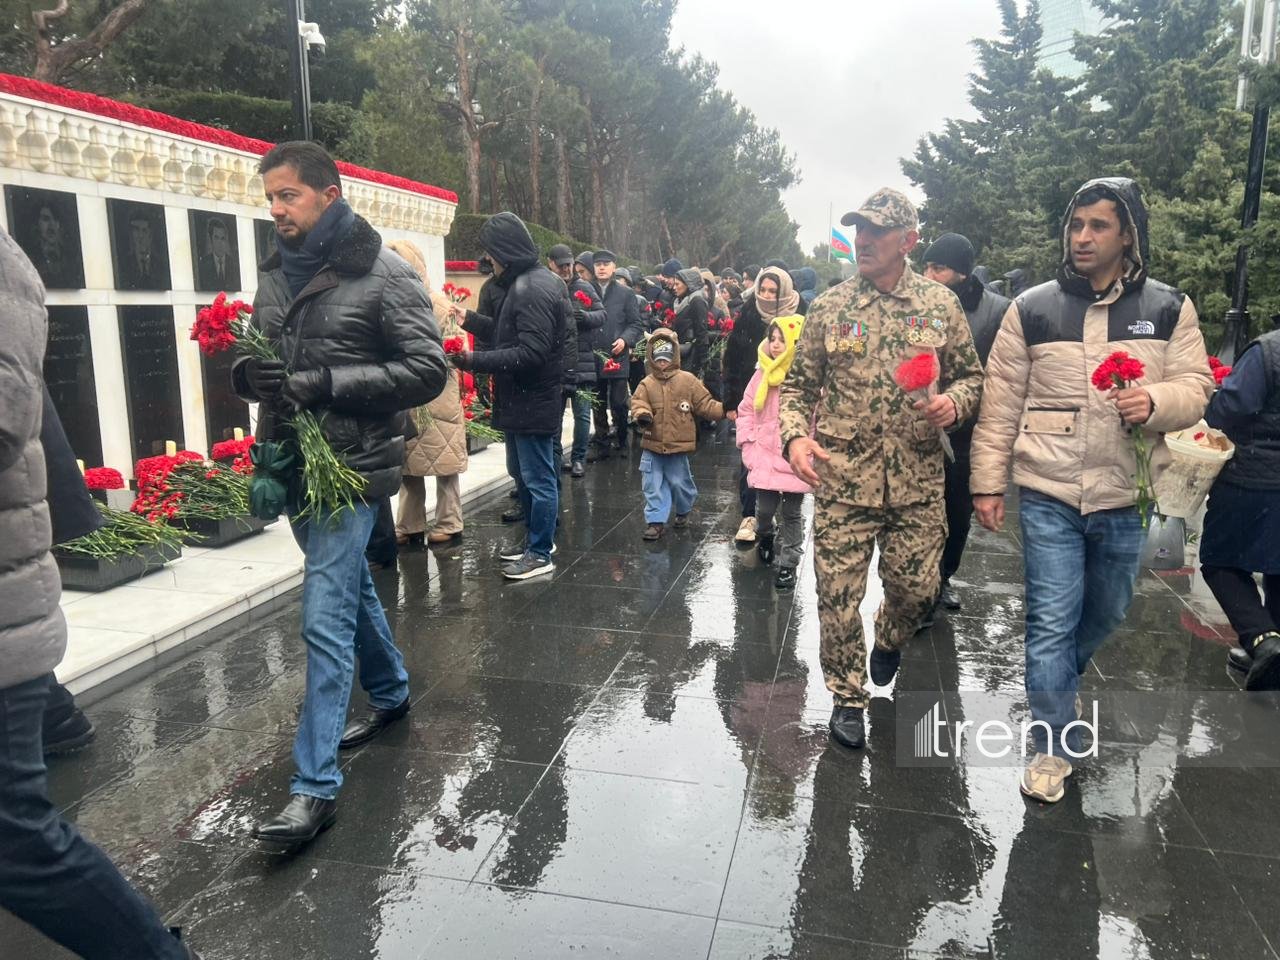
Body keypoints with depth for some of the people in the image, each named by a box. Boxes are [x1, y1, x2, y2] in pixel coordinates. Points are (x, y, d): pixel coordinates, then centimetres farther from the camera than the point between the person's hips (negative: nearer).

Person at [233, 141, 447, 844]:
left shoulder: (383, 274, -9)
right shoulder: (274, 275, 12)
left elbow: (428, 369, -15)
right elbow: (256, 361, 19)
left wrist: (322, 383, -21)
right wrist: (248, 374, -6)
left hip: (352, 466, -7)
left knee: (325, 616, -10)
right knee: (351, 587, 22)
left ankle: (315, 787, -4)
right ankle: (390, 693, 44)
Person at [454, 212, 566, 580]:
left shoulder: (534, 289, -19)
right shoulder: (526, 283, 13)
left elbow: (531, 353, -25)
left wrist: (475, 361, -25)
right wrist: (471, 320, 18)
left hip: (534, 400, -11)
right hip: (522, 398, 11)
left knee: (538, 478, 0)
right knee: (522, 472, 20)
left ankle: (540, 554, 10)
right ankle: (535, 537, 34)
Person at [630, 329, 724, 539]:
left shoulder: (687, 380, -2)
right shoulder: (647, 384, 1)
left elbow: (704, 403, 0)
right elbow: (638, 403, -8)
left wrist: (723, 410, -11)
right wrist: (643, 414, -30)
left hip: (678, 445, -1)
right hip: (653, 445, 2)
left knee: (680, 482, 8)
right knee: (654, 485, 5)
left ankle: (683, 511, 36)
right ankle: (656, 520, 15)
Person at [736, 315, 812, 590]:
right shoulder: (763, 373, 3)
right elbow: (746, 410, 10)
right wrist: (749, 446, 3)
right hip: (766, 457, 3)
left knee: (791, 514, 8)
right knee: (765, 508, 5)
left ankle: (788, 565, 21)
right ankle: (764, 536, 39)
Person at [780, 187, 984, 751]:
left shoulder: (941, 305, 4)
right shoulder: (830, 308, 2)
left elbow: (972, 375, 11)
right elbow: (798, 384, 5)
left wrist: (954, 403, -11)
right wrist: (795, 437, -12)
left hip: (918, 482, 1)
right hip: (842, 480, -1)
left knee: (917, 588, 12)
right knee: (838, 597, 3)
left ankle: (889, 641, 47)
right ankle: (847, 697, 25)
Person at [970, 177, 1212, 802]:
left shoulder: (1169, 309, 3)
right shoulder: (1032, 309, -1)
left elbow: (1196, 389, 3)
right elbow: (1000, 404, 0)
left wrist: (1155, 401, -21)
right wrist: (988, 483, -2)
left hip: (1125, 497, 3)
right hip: (1048, 494, -2)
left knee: (1107, 613, 20)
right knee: (1051, 621, 0)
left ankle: (1055, 683, 50)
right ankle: (1054, 745, 14)